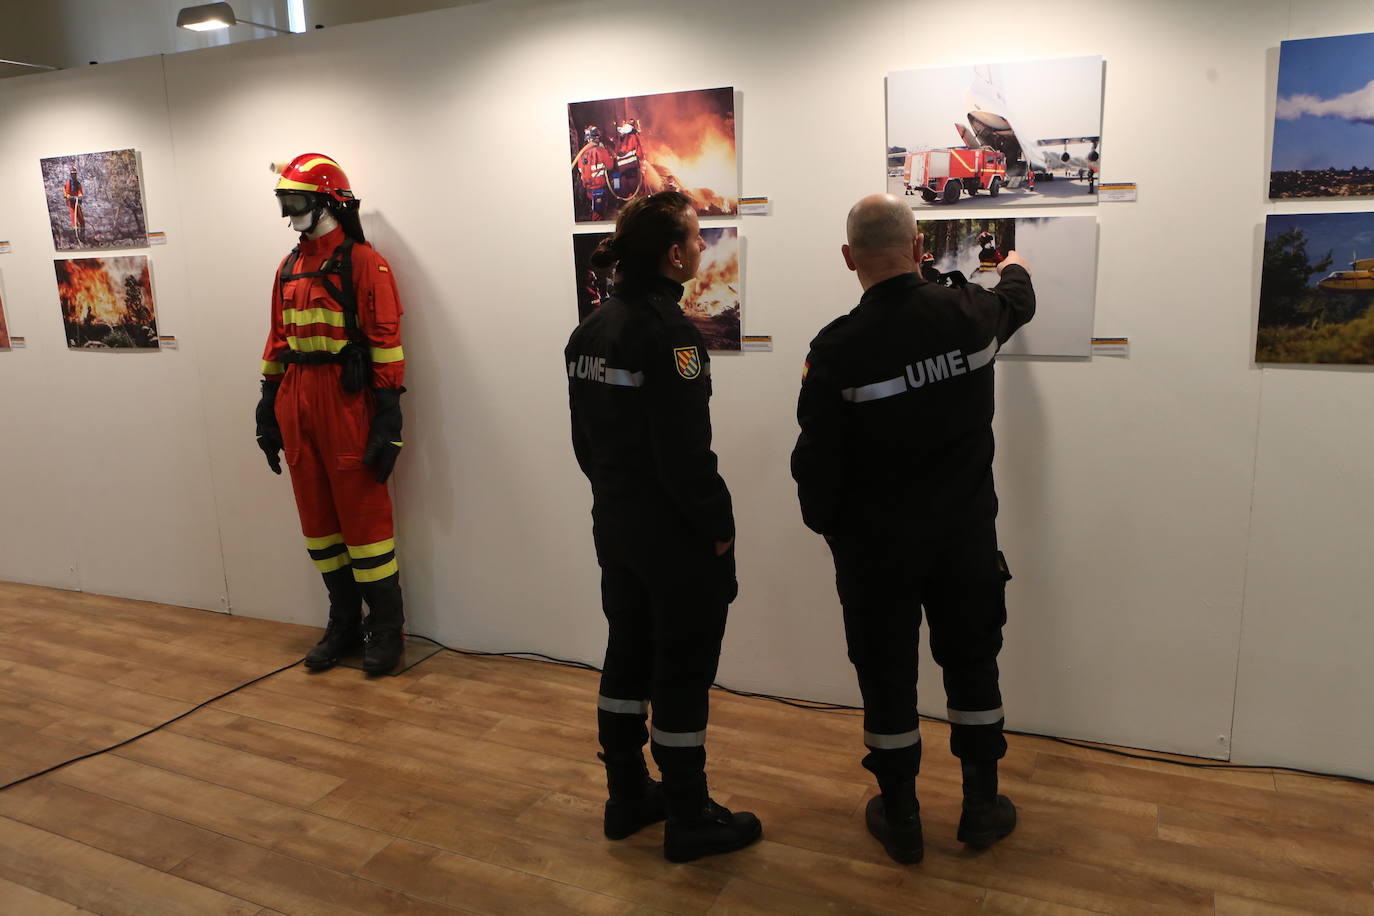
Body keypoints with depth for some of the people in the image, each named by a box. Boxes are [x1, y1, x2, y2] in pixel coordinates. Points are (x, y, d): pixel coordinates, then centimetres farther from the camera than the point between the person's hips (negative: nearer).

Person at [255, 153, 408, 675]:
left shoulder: (363, 262, -7)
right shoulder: (288, 268, 15)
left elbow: (385, 342, -11)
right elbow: (278, 342, 19)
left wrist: (388, 416, -16)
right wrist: (269, 405, 15)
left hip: (347, 399, -7)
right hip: (297, 403, 7)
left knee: (363, 516, -2)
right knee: (318, 519, 12)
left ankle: (386, 629, 11)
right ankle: (344, 625, 25)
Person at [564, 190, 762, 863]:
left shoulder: (593, 328, 6)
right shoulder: (667, 330, -20)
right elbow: (686, 452, -23)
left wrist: (613, 492, 18)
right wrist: (718, 526, -12)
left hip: (614, 524, 9)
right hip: (676, 535, -8)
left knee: (627, 656, 18)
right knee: (683, 673, 4)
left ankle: (627, 797, 32)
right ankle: (688, 821, 19)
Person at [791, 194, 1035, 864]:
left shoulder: (836, 349, -17)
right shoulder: (970, 313, -6)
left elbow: (816, 458, -11)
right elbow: (1016, 303, 20)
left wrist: (823, 521, 8)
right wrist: (1015, 271, 43)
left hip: (875, 543, -3)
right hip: (967, 533, 3)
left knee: (887, 677, 11)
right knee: (972, 666, 18)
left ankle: (899, 818, 26)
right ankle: (981, 807, 33)